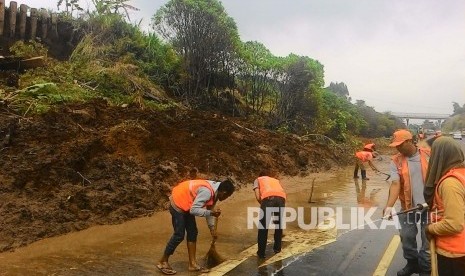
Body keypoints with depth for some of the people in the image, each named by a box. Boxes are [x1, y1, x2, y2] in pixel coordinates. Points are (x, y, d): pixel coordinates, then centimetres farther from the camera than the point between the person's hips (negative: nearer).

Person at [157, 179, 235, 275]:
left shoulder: (214, 190, -2)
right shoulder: (207, 191, -31)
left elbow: (209, 209, 9)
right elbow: (194, 210, -32)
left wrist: (212, 227, 8)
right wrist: (211, 213, -34)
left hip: (187, 204, 10)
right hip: (178, 203, -10)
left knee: (192, 232, 8)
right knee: (179, 235, -6)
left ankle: (192, 263, 15)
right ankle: (163, 262, 10)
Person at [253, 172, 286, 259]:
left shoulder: (258, 180, 30)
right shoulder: (275, 180, 41)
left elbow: (258, 197, 14)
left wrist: (263, 205, 29)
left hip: (268, 198, -3)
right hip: (281, 198, 4)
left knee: (263, 227, 11)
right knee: (279, 224, 25)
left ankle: (261, 252, 16)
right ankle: (277, 248, 36)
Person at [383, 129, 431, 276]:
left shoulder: (428, 154, -7)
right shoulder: (396, 161, -6)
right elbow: (395, 184, -16)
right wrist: (389, 206, -29)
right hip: (408, 207, 2)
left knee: (428, 238, 8)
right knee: (407, 236, 14)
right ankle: (412, 263, 36)